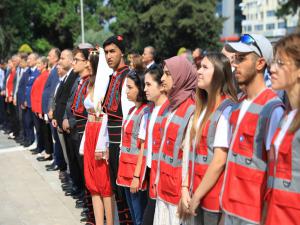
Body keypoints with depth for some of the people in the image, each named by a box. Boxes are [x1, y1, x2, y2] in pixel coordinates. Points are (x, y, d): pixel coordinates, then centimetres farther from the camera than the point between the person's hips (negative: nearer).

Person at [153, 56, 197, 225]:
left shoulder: (192, 109, -15)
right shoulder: (174, 105, 11)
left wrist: (185, 188, -17)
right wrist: (159, 179, 14)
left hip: (178, 182, -8)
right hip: (164, 182, 8)